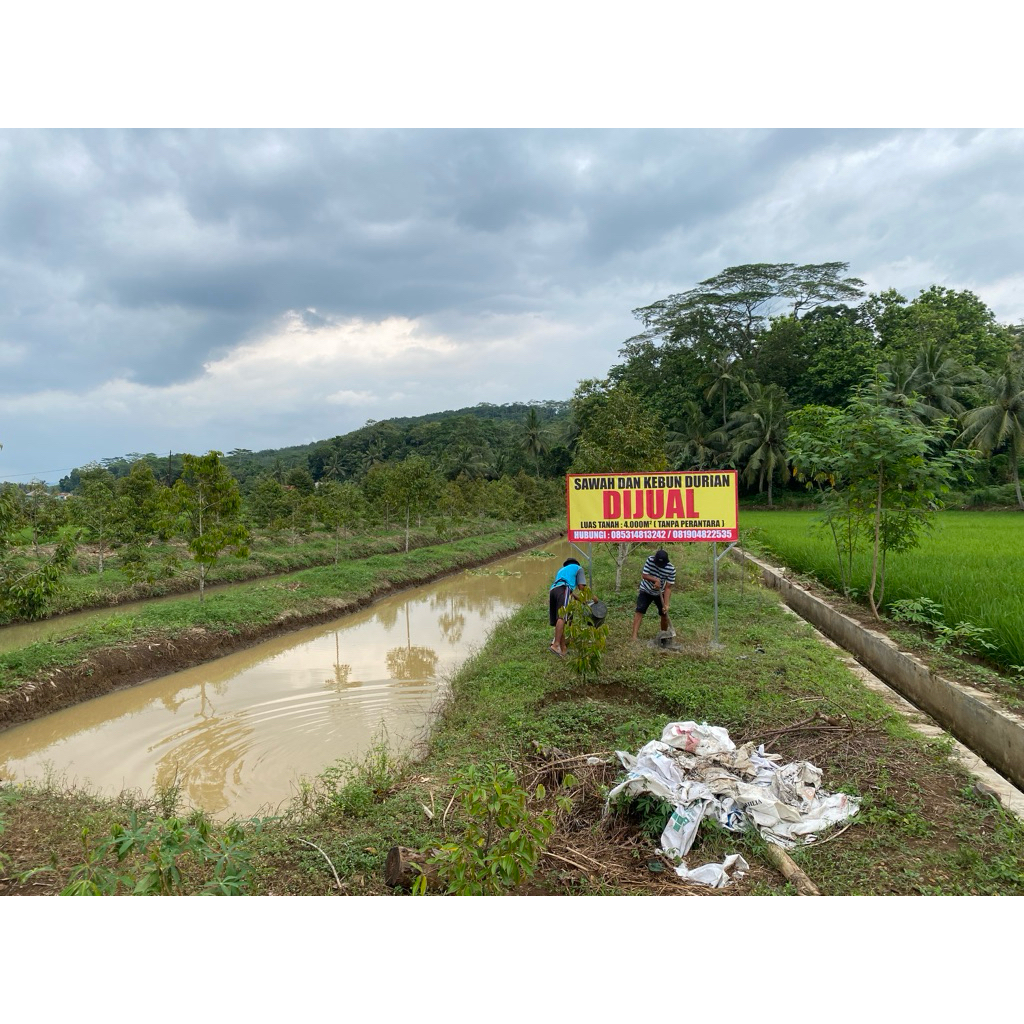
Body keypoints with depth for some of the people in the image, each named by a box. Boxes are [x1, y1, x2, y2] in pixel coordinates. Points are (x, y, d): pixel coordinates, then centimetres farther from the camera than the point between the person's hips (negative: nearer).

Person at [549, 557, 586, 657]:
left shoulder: (561, 570, 41)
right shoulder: (578, 568, 26)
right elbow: (581, 586, 13)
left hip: (552, 590, 7)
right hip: (563, 589, -7)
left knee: (559, 620, 7)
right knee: (562, 617, -21)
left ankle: (563, 648, 5)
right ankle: (556, 644, -38)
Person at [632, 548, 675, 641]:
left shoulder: (671, 569, -24)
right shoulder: (650, 560, -25)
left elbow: (668, 587, -21)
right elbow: (644, 575, -20)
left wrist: (666, 604, -27)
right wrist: (655, 580, -36)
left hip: (660, 593, 1)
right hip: (646, 591, -1)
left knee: (664, 613, 2)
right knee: (639, 611, -14)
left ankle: (664, 634, 26)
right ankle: (634, 636, -18)